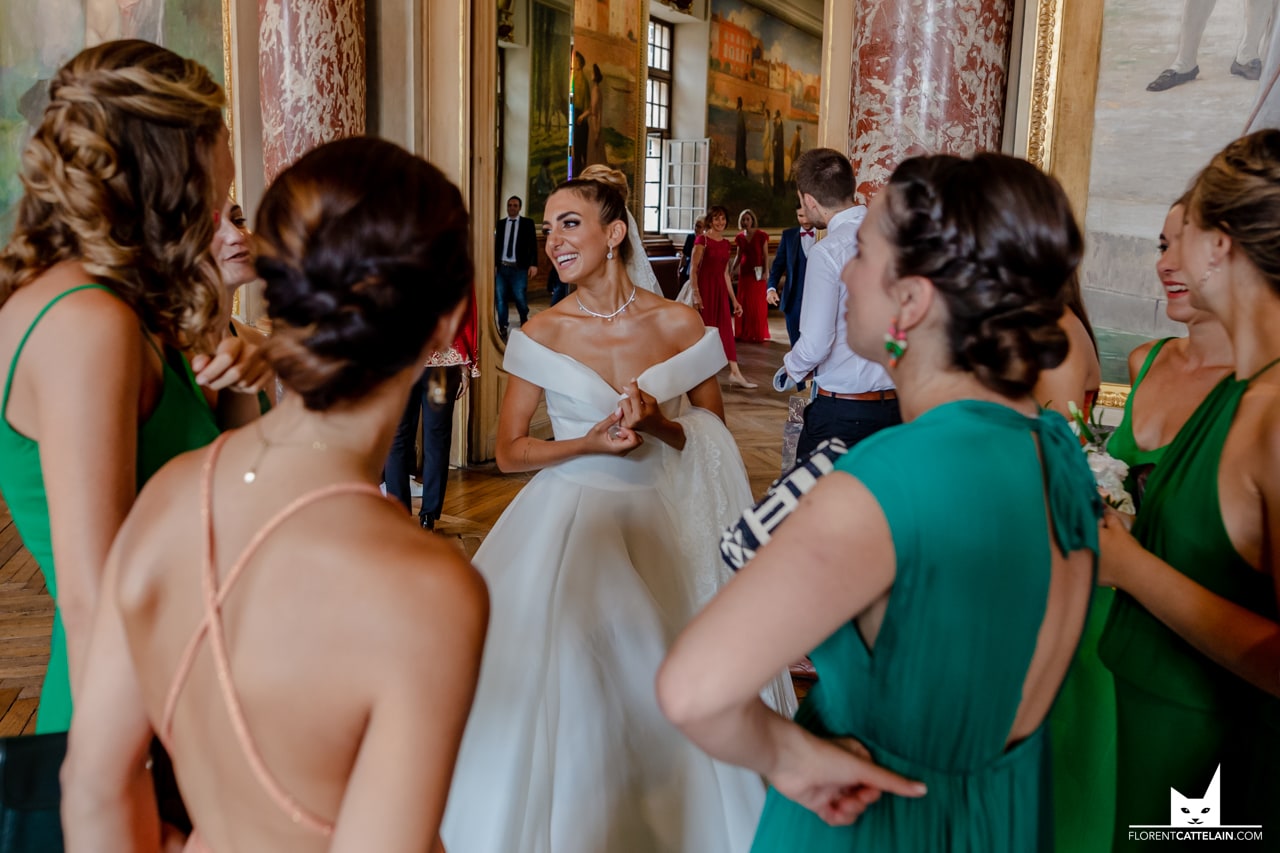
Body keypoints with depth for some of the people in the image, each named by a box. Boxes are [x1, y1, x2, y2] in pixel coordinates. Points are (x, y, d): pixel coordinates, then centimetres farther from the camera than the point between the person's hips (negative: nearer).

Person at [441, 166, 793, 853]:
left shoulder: (679, 325, -3)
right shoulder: (542, 334, -3)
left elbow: (717, 440, 5)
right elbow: (508, 451, 1)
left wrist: (660, 425, -15)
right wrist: (590, 444, -15)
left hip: (663, 526, 1)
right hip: (570, 525, 0)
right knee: (566, 695, 2)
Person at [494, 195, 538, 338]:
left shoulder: (527, 223, 3)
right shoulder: (500, 223, 11)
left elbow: (533, 244, -2)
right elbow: (497, 245, 11)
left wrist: (533, 264, -12)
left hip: (519, 267, -3)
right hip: (502, 267, 3)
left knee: (520, 297, -3)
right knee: (500, 298, 2)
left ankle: (524, 321, 24)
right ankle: (502, 327, 13)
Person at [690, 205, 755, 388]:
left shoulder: (725, 243, 12)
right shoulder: (702, 240, -7)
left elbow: (725, 273, 16)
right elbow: (693, 270, -12)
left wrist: (734, 299, 15)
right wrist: (696, 295, -21)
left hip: (720, 290, 6)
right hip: (704, 288, -6)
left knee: (726, 330, 2)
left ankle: (735, 373, 1)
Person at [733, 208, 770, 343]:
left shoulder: (761, 236, -4)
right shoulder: (740, 237, 7)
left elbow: (766, 256, -5)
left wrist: (765, 272, -14)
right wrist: (732, 270, 4)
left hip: (757, 273, -4)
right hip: (744, 272, 4)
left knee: (758, 303, 0)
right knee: (743, 302, 6)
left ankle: (758, 334, 6)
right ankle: (744, 333, 13)